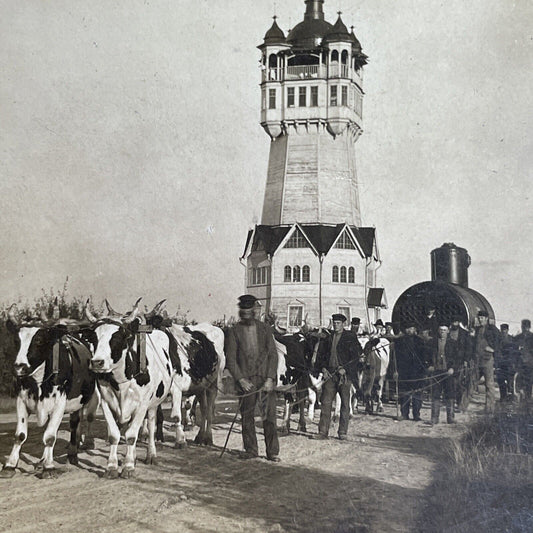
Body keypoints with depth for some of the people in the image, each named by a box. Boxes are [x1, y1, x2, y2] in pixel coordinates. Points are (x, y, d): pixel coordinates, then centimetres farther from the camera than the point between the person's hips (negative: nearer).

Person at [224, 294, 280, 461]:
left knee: (269, 415, -3)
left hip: (265, 379, 0)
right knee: (247, 417, 4)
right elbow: (230, 359, 2)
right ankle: (250, 450, 16)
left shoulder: (264, 328, 8)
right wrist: (241, 379, -9)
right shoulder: (233, 332, 5)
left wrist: (270, 378, -5)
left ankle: (273, 452, 4)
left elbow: (273, 354, 5)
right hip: (246, 380, 0)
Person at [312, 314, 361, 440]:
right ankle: (323, 432, 2)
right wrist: (324, 368, 4)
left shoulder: (350, 337, 3)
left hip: (345, 374, -3)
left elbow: (356, 356, -2)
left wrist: (344, 369, -10)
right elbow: (323, 355, 21)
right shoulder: (329, 338, 16)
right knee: (326, 403, -1)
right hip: (330, 374, 4)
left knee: (345, 404, 0)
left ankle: (342, 433, 6)